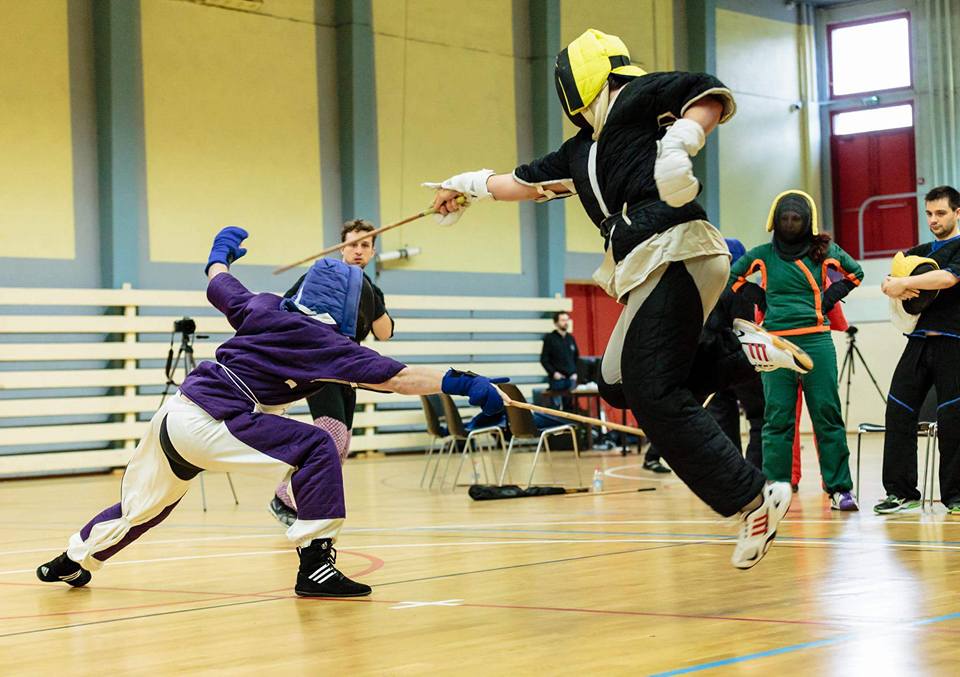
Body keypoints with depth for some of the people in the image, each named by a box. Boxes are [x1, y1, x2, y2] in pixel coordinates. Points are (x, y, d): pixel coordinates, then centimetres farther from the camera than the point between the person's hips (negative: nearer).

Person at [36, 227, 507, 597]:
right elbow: (393, 378, -17)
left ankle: (72, 561, 45)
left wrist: (220, 251, 51)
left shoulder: (263, 308, 11)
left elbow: (219, 286, 30)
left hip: (174, 413, 9)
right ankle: (315, 565, -16)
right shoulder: (321, 340, -9)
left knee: (141, 506, 27)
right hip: (211, 422, -8)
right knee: (314, 446, -12)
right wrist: (461, 384, -20)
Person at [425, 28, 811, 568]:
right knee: (619, 383, 7)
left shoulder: (637, 97, 5)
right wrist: (470, 186, 52)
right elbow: (529, 182, 41)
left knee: (655, 397, -15)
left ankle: (755, 500, -13)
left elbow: (712, 95, -7)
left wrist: (681, 139, -23)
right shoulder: (583, 148, 28)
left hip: (675, 253, -9)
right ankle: (742, 352, 7)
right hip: (649, 269, 9)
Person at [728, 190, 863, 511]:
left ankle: (840, 489, 3)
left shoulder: (823, 251, 6)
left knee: (827, 415, -1)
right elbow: (731, 279, 21)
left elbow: (855, 273, 21)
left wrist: (830, 298, 10)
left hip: (816, 341, -1)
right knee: (777, 419, 1)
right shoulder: (762, 255, 7)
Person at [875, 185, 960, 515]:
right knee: (898, 412, -2)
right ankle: (901, 491, 2)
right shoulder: (920, 252, 20)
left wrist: (904, 284, -15)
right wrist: (892, 286, -11)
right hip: (919, 341, 6)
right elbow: (889, 280, 12)